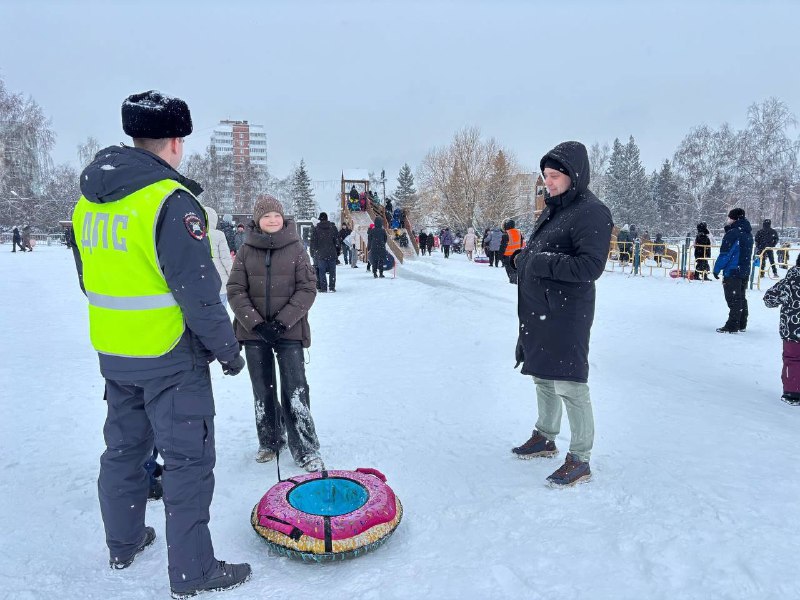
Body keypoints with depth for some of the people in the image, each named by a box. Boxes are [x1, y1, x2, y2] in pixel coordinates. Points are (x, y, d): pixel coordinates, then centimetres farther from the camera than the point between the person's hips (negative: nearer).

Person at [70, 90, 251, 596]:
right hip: (170, 356, -8)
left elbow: (91, 280, 15)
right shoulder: (171, 200, -19)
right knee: (188, 458, 3)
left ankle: (123, 543, 40)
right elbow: (198, 291, -22)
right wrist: (227, 347, -10)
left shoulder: (88, 201, 6)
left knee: (124, 446, 22)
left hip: (113, 354, 8)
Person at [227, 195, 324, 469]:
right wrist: (256, 323, -13)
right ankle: (270, 441, 30)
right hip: (254, 332, 2)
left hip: (289, 331, -2)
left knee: (295, 389, -4)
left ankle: (305, 449, 7)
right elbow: (235, 290, -1)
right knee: (263, 390, 13)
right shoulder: (246, 250, 2)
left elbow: (307, 289, -5)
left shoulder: (296, 248, -2)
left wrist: (282, 322, -14)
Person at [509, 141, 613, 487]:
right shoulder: (553, 209, 15)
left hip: (566, 315, -9)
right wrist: (522, 258, 4)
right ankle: (545, 438, 36)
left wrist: (542, 263, -20)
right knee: (543, 378, 19)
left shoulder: (591, 212, -12)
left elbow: (590, 266, -20)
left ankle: (580, 460, 9)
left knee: (569, 385, -4)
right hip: (537, 311, 9)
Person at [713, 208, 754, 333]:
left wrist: (717, 269, -10)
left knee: (733, 299, -5)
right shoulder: (748, 233, 11)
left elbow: (725, 254, -18)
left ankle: (732, 326, -2)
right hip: (745, 271, 9)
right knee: (741, 298, 16)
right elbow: (747, 253, 16)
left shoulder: (733, 233, -17)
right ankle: (742, 325, 23)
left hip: (732, 272, -9)